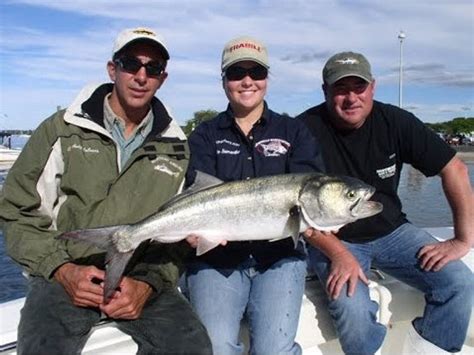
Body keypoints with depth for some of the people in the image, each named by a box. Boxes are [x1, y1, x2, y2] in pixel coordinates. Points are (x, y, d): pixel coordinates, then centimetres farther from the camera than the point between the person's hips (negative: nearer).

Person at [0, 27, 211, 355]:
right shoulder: (62, 130, 0)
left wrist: (148, 284, -12)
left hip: (141, 279, 2)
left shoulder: (175, 149, 5)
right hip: (63, 277, -2)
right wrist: (63, 270, -11)